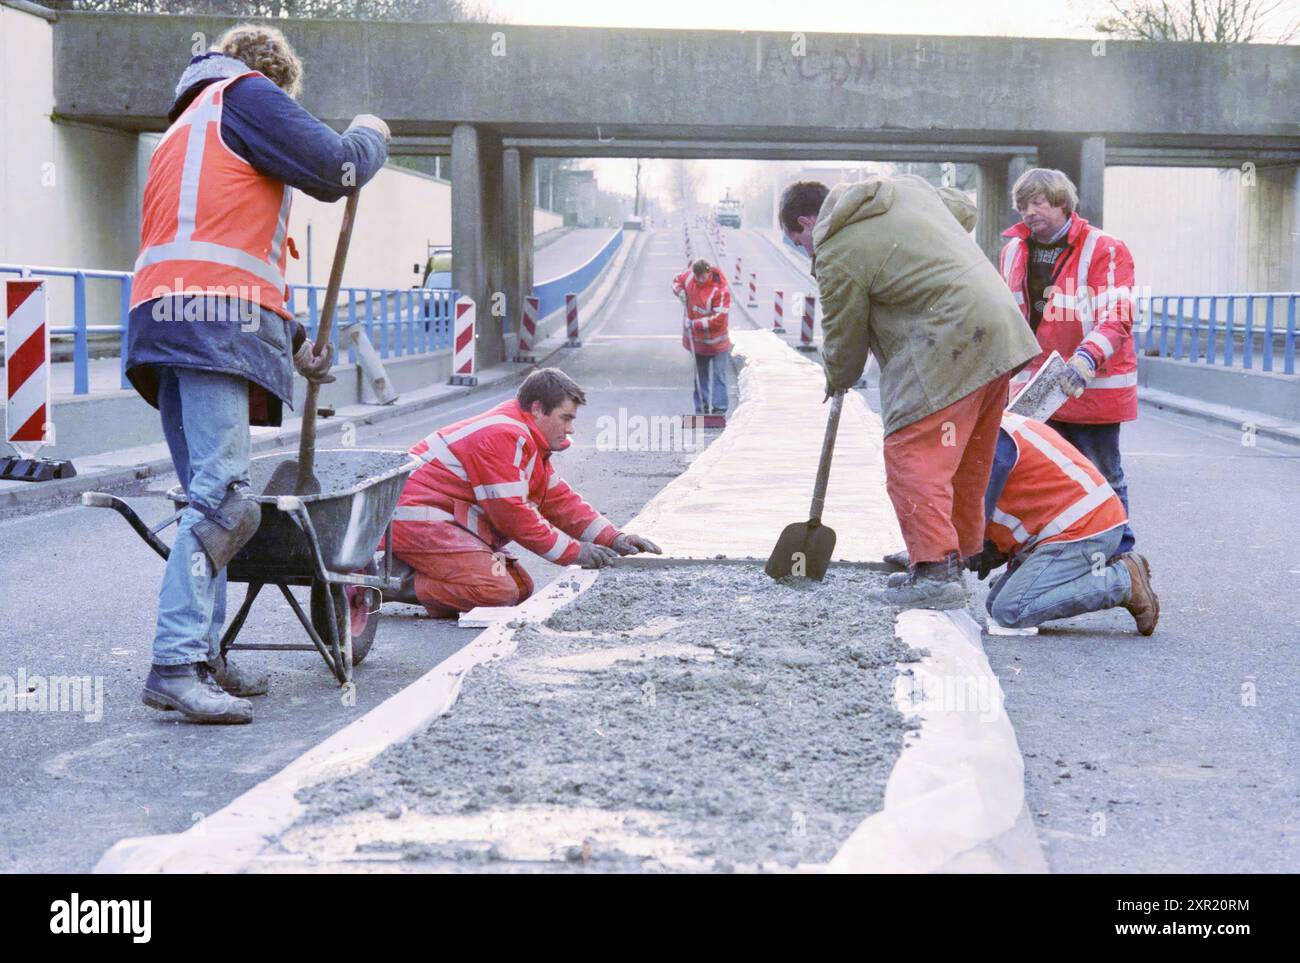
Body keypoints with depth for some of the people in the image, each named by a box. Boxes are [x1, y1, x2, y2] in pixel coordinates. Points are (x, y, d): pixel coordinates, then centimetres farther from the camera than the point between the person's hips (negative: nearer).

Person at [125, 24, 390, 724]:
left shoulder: (185, 130, 35)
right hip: (215, 322, -10)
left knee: (209, 497, 9)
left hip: (170, 321, 10)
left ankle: (201, 659, 7)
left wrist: (291, 342, 37)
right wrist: (370, 136, 18)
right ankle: (176, 665, -24)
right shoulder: (247, 94, 7)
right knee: (222, 500, -17)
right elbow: (333, 169, -4)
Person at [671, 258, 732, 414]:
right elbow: (677, 281, 16)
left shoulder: (721, 290, -25)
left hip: (716, 342, -6)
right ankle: (702, 408, 21)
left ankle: (719, 409, -4)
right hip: (697, 339, 6)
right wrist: (682, 295, -4)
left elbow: (718, 319, -27)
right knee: (700, 375, 14)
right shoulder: (690, 275, -7)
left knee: (718, 375, -5)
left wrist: (695, 324, -23)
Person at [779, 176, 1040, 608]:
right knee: (969, 461, 17)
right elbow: (964, 210, 30)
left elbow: (844, 336, 2)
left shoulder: (836, 254, -8)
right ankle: (962, 554, 26)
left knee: (913, 458, -7)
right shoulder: (902, 184, 15)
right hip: (999, 327, 9)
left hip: (948, 348, -9)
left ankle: (936, 571, -12)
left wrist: (838, 380, 22)